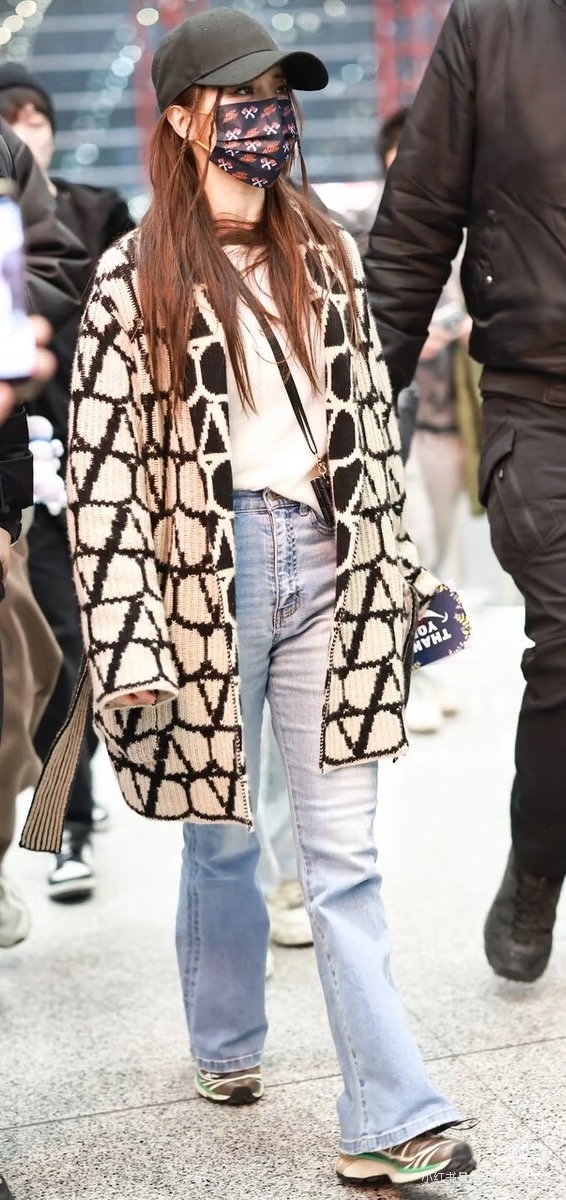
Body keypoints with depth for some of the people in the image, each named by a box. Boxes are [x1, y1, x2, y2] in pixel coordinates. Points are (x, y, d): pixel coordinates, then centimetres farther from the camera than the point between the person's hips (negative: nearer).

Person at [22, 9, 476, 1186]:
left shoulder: (328, 253, 8)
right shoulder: (135, 280, -4)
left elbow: (372, 418, 12)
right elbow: (102, 468, -9)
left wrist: (396, 568, 11)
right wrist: (126, 641, -14)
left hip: (327, 566, 2)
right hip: (208, 575, -2)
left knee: (344, 852, 1)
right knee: (222, 834, 14)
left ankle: (388, 1120, 0)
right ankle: (228, 1046, 37)